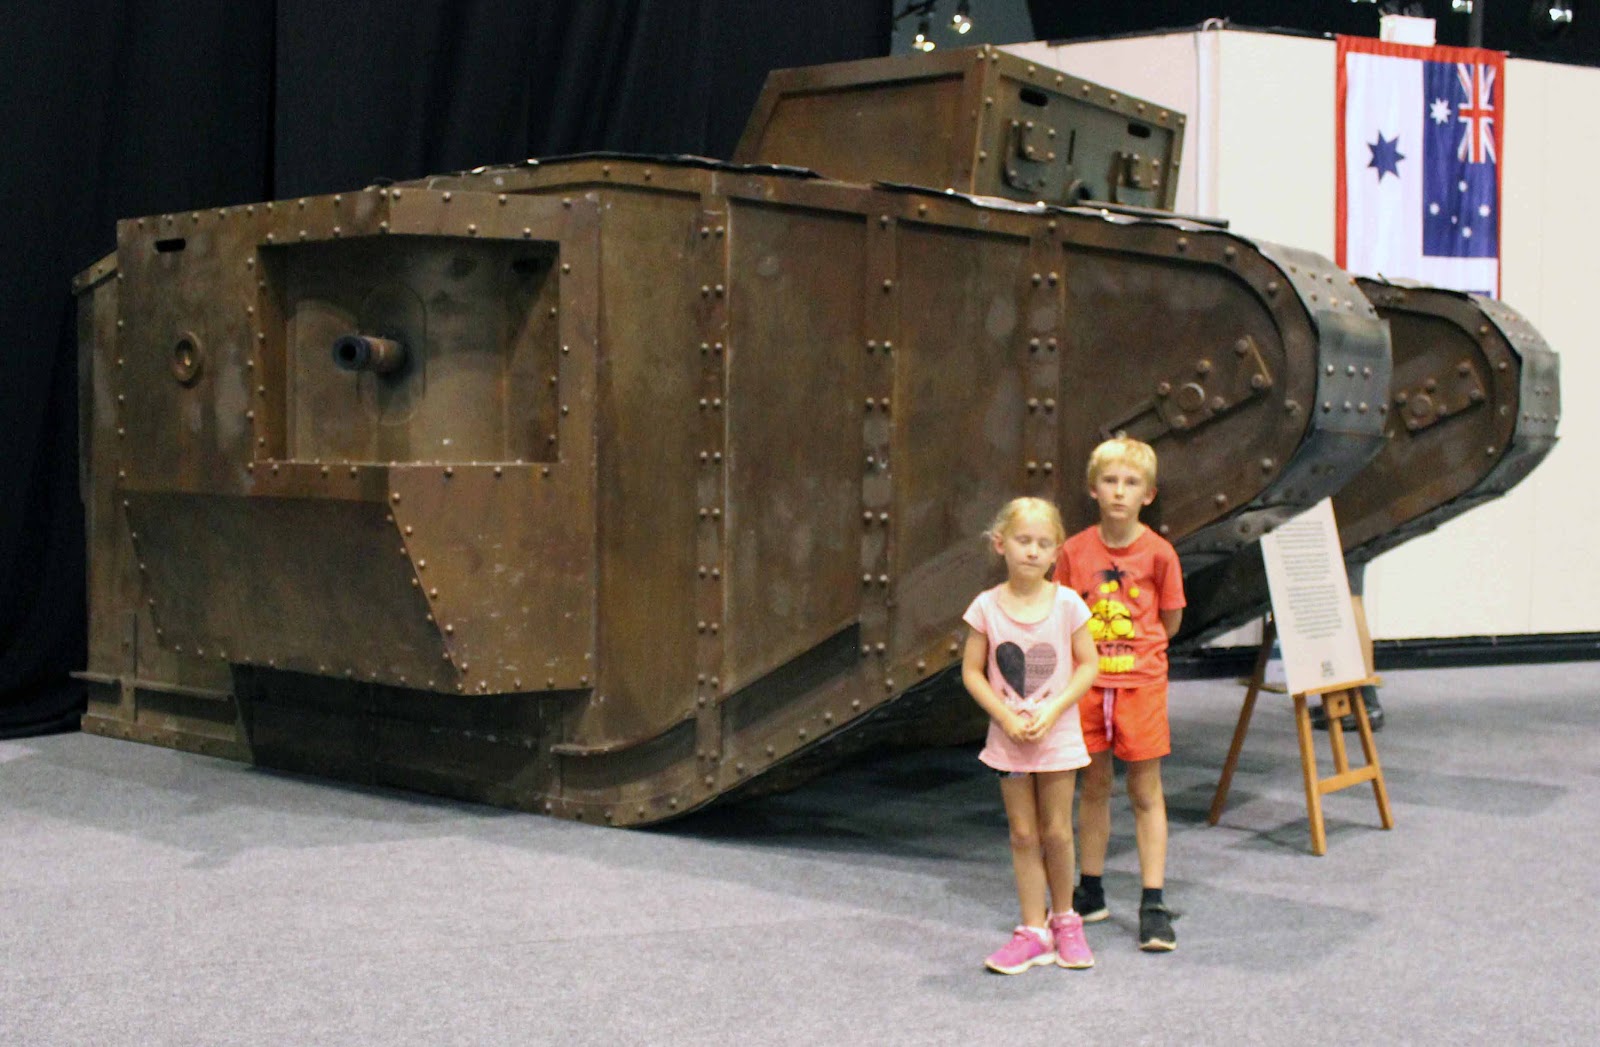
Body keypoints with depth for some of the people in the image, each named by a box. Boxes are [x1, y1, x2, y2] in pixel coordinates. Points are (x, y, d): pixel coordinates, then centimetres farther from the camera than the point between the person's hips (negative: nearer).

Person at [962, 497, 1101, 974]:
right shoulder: (987, 607, -6)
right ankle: (1034, 930, 13)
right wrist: (1006, 717, -13)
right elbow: (972, 671, -2)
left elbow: (1088, 665, -4)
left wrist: (1052, 710, -15)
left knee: (1056, 832, 5)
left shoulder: (1067, 603, -7)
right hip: (1009, 736, 1)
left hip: (1057, 735, -1)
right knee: (1023, 833, 5)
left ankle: (1063, 919, 25)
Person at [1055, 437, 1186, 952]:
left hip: (1140, 682, -2)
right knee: (1094, 787, 13)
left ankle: (1153, 904, 7)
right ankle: (1091, 894, 24)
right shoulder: (1075, 550, -1)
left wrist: (1127, 642, 2)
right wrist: (1091, 645, -4)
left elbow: (1169, 622, 2)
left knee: (1146, 793, 2)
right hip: (1087, 682, 2)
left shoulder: (1158, 552, -6)